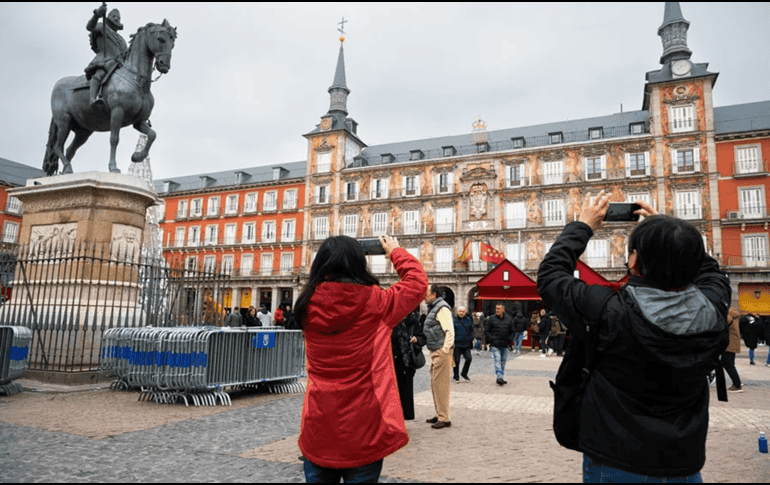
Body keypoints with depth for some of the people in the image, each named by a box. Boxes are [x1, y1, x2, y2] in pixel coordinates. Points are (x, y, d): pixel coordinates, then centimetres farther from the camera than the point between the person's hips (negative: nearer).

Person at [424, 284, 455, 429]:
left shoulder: (442, 308, -15)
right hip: (435, 352, 10)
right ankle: (439, 414, 27)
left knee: (440, 384, -5)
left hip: (441, 352, -10)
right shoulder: (433, 308, 17)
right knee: (434, 384, 16)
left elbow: (449, 331, -21)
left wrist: (445, 350, -21)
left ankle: (444, 418, 3)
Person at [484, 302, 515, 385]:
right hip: (495, 345, -4)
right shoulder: (491, 318, -3)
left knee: (503, 361, 11)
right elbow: (486, 331, -1)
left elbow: (512, 331, 15)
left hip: (505, 345, 4)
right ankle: (499, 377, -17)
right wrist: (492, 339, -12)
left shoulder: (509, 319, 6)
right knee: (497, 360, -13)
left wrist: (509, 339, -1)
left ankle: (502, 378, 21)